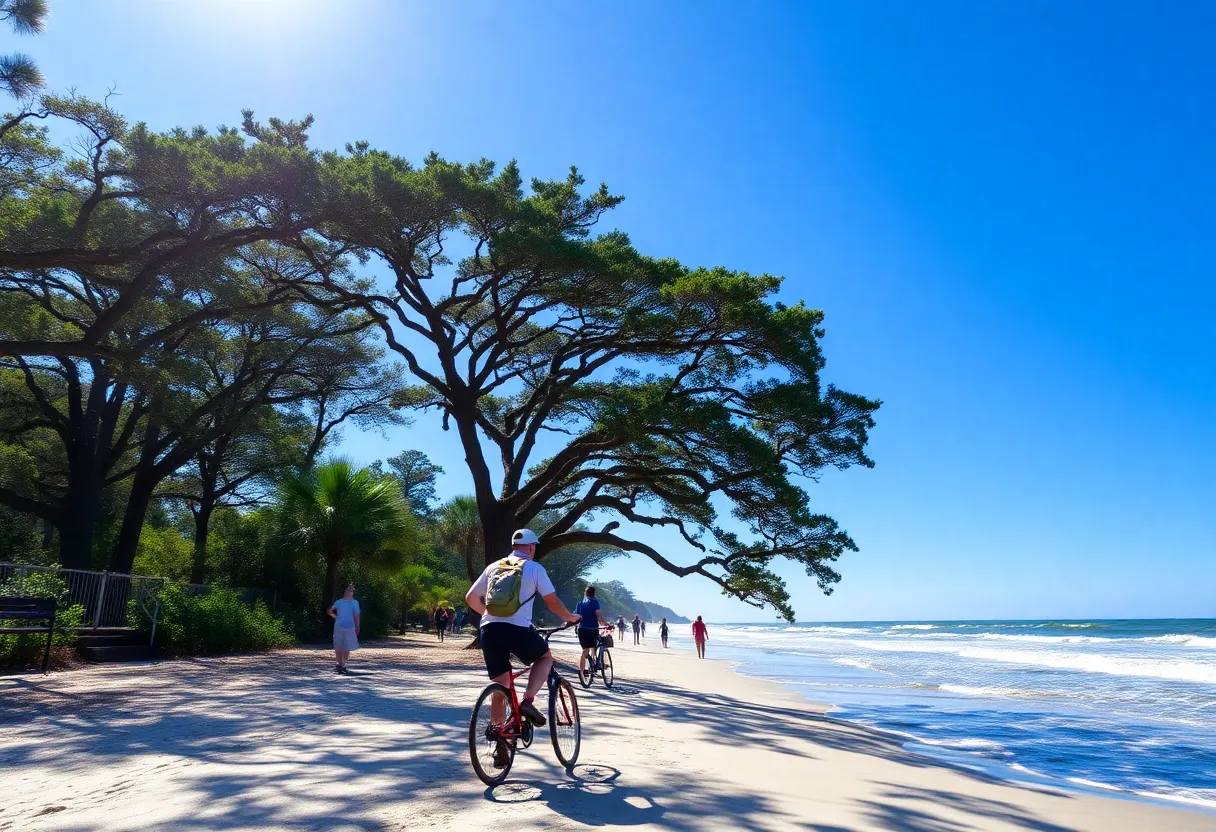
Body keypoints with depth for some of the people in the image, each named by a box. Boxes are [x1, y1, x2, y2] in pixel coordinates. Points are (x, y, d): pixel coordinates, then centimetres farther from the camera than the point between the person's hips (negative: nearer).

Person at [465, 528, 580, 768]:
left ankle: (500, 744, 14)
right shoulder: (534, 568, 8)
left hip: (489, 630, 4)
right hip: (517, 629, -4)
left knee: (500, 686, 15)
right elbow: (552, 601, 3)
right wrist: (571, 617, 20)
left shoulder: (493, 567, 21)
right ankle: (527, 701, 2)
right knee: (546, 658, 23)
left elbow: (470, 598, 23)